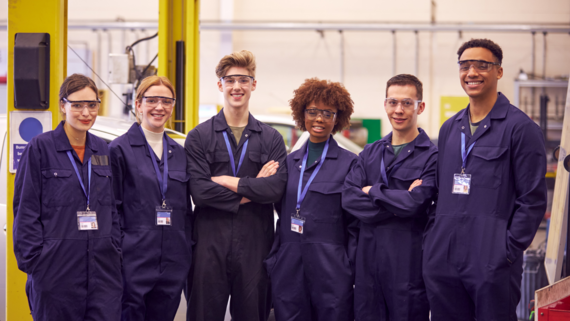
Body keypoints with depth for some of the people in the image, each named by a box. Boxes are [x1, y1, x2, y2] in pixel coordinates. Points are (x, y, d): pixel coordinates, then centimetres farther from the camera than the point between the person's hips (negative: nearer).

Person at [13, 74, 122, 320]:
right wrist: (34, 260, -10)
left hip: (103, 267, 4)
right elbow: (25, 210, -5)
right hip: (57, 268, -4)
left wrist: (115, 250, 8)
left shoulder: (103, 151, 13)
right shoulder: (39, 148, -3)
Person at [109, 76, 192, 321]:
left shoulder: (179, 153, 14)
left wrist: (188, 255, 13)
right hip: (134, 261, -5)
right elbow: (111, 206, -3)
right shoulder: (120, 149, -1)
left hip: (173, 263, 5)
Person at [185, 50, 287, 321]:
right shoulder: (199, 137, 3)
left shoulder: (271, 139, 9)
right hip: (210, 246, -1)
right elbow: (199, 192, -10)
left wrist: (227, 181, -10)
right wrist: (252, 190, -8)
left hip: (255, 245, 1)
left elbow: (276, 188, -8)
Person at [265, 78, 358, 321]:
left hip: (330, 269, -4)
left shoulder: (349, 163, -1)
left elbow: (355, 225, -2)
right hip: (288, 267, 4)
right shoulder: (290, 161, 13)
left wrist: (351, 271, -7)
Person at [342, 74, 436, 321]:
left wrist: (372, 191, -3)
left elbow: (416, 203, -18)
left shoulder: (432, 156, -4)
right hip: (369, 258, 5)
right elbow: (348, 197, 0)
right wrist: (399, 201, -11)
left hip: (408, 261, -5)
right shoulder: (370, 153, 14)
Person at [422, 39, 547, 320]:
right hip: (442, 261, 6)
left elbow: (533, 200, -7)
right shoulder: (450, 128, 17)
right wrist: (436, 238, 12)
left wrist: (509, 251, -12)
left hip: (492, 265, -6)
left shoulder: (520, 127, -4)